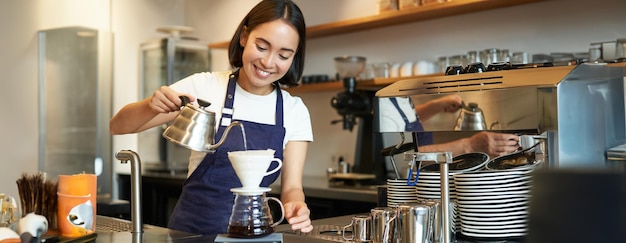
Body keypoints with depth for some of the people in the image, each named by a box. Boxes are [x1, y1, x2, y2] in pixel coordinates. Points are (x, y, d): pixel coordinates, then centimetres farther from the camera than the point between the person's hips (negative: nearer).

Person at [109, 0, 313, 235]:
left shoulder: (295, 111, -1)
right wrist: (151, 106, -26)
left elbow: (291, 186, -3)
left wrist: (296, 208, -26)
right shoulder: (205, 87, -7)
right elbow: (118, 126, -5)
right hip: (192, 226, -3)